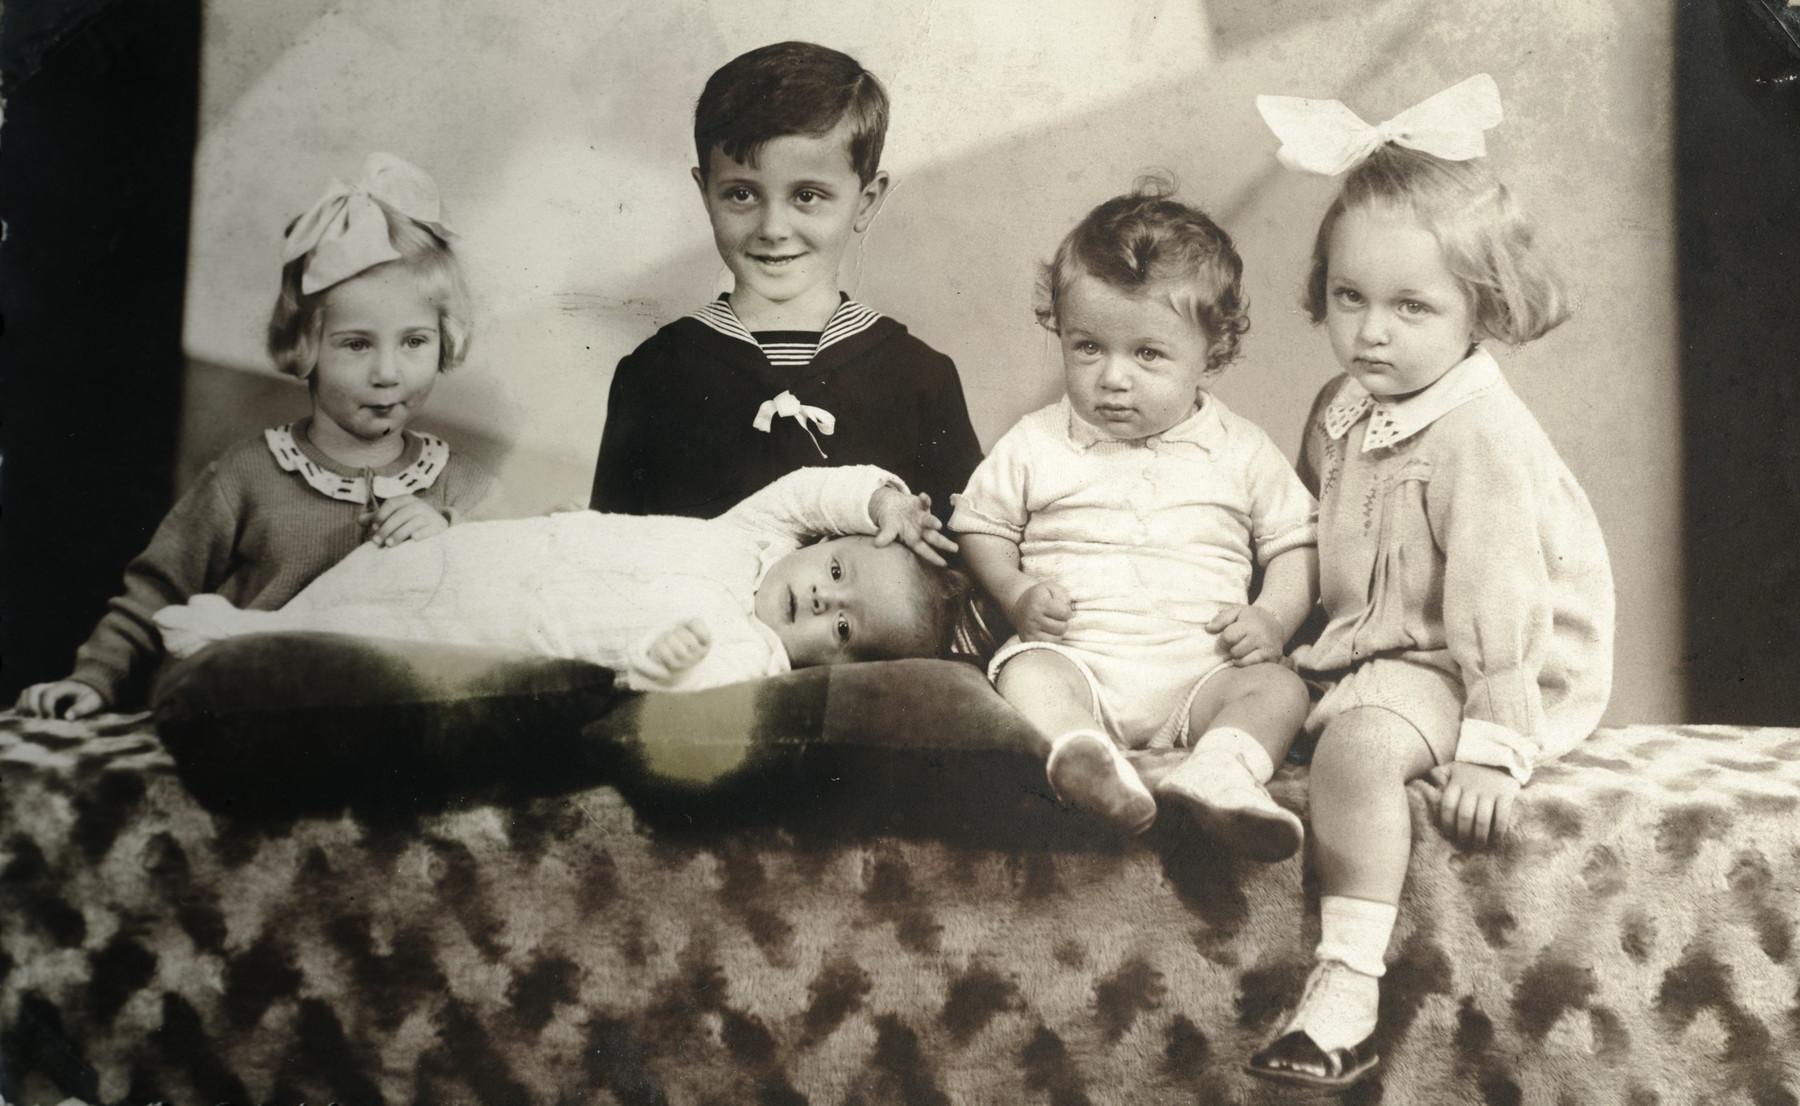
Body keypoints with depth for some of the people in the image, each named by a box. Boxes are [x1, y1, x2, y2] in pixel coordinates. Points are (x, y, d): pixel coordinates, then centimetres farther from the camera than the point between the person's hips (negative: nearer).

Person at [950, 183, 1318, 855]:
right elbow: (980, 527, 13)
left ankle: (1219, 772, -48)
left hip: (1200, 670, 1)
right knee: (1026, 675, -31)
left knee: (1278, 687, -23)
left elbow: (1293, 543, 13)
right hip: (1076, 656, -1)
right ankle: (1081, 760, -55)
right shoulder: (1035, 446, 6)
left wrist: (1273, 618, -6)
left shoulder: (1242, 453, 7)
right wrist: (1017, 594, -6)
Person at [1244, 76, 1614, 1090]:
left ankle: (1347, 998, -31)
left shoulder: (1481, 435, -20)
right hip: (1374, 652, 9)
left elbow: (1497, 596, -24)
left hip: (1471, 668, -9)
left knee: (1358, 745, -32)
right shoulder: (1344, 409, 6)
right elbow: (1311, 540, 19)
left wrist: (1493, 746, -26)